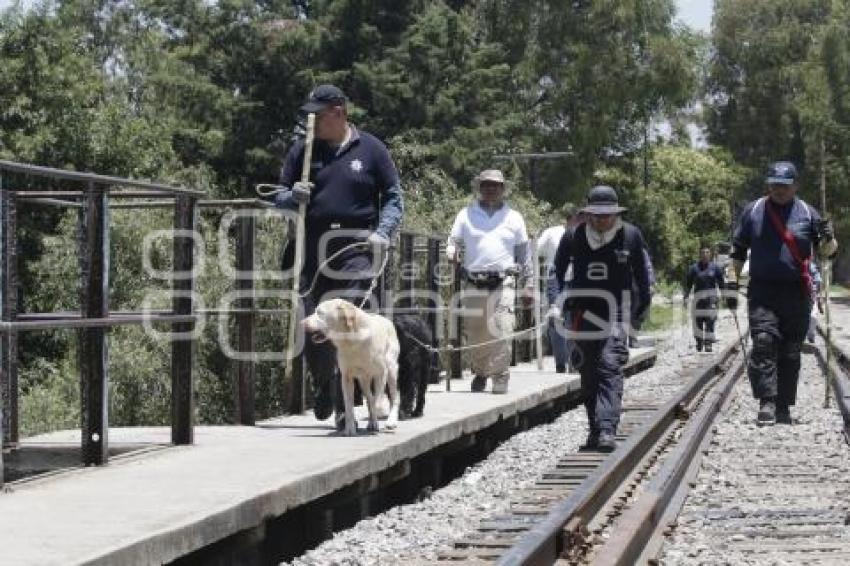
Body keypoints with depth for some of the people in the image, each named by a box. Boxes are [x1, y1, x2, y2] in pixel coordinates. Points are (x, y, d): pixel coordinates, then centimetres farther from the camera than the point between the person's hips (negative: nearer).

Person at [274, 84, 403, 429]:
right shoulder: (302, 150, 12)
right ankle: (324, 386, 29)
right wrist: (293, 196, -7)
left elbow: (393, 197, 9)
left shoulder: (370, 149, 6)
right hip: (311, 252, 3)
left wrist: (383, 232, -8)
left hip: (355, 249, -3)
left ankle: (342, 405, -8)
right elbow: (280, 199, 17)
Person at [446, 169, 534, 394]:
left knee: (502, 332, -14)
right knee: (474, 333, 4)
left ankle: (500, 378, -9)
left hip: (503, 284, -1)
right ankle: (480, 371, 25)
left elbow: (524, 254, 16)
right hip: (474, 284, 1)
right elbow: (454, 240, 14)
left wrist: (528, 285, 12)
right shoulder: (466, 215, 13)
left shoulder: (513, 218, 14)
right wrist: (452, 251, -12)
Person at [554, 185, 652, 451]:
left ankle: (606, 431, -24)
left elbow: (642, 271, 15)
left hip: (616, 312, -2)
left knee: (610, 369, -17)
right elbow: (558, 269, 18)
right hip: (583, 312, 3)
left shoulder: (631, 235, -1)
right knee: (588, 375, 6)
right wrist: (560, 300, 18)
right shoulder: (573, 237, 1)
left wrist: (643, 302, 20)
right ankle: (595, 429, 17)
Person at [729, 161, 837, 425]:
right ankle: (767, 402, -20)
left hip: (797, 294, 1)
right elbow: (738, 251, 14)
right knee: (763, 343, -17)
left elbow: (827, 250, 7)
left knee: (790, 353, 5)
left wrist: (828, 238, -15)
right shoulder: (753, 211, 8)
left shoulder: (807, 213, 7)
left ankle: (783, 407, 13)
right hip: (762, 292, -1)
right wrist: (733, 284, 9)